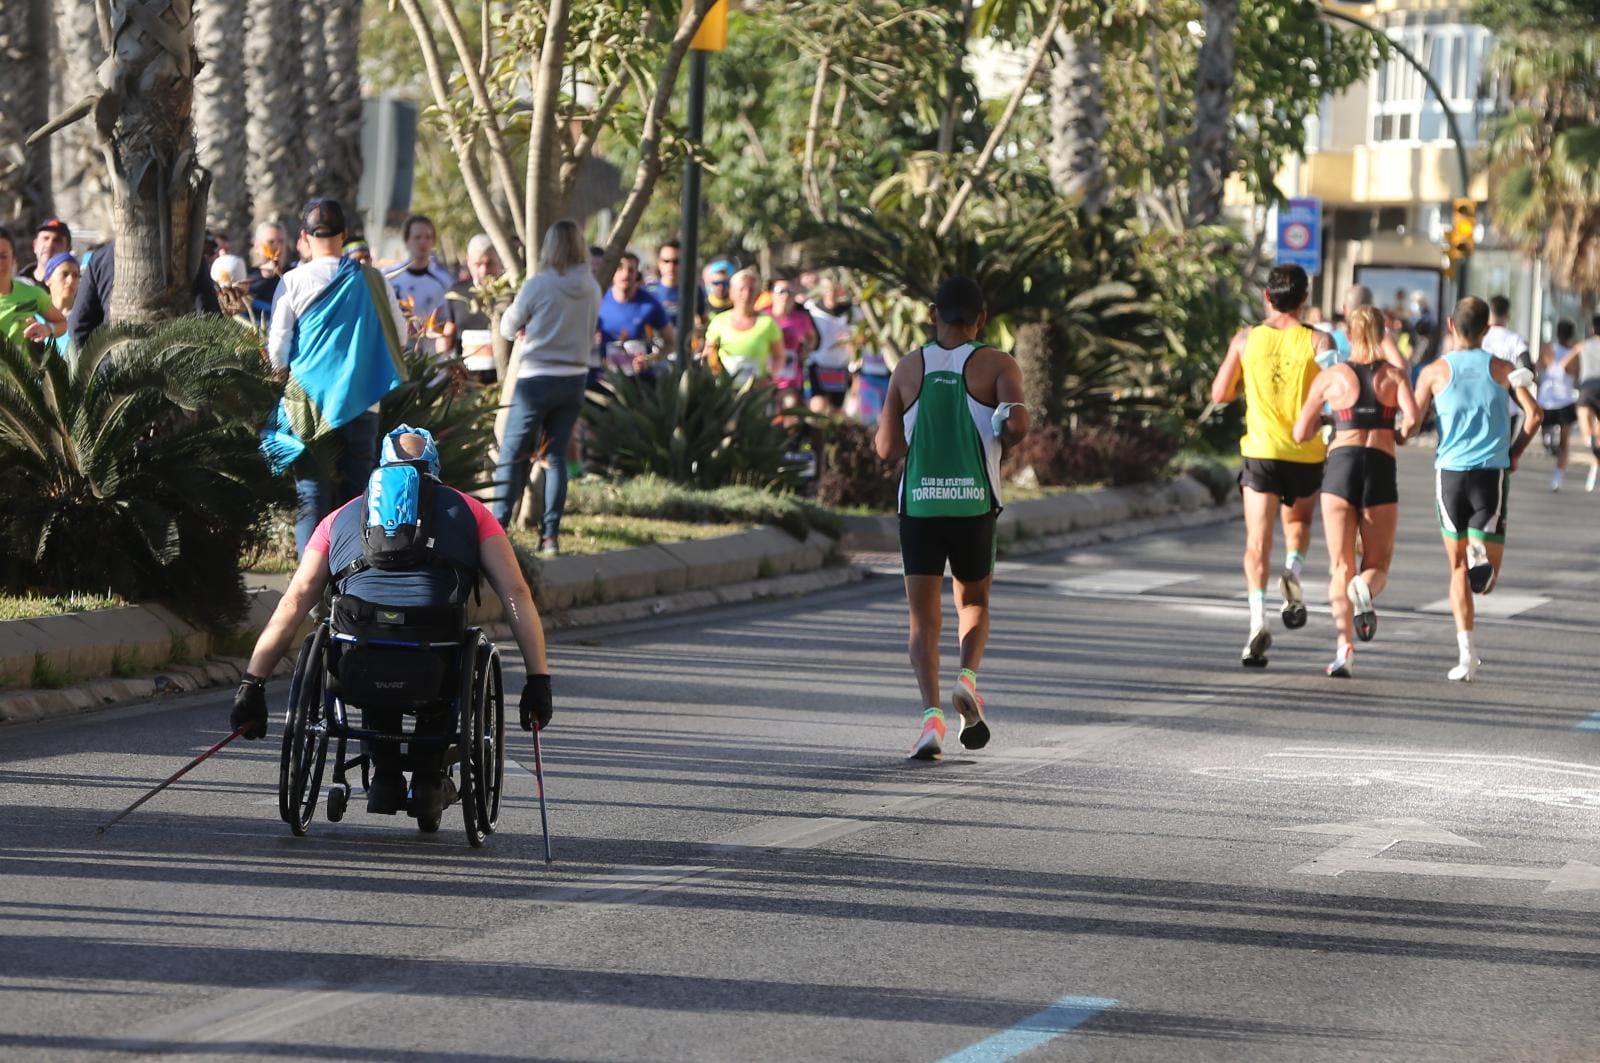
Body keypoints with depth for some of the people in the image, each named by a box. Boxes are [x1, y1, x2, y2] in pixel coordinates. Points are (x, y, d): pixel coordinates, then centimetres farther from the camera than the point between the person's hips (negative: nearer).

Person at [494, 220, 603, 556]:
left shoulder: (538, 286, -13)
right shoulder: (591, 288, 0)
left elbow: (507, 328, -1)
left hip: (537, 379, -4)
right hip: (575, 377, 4)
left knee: (512, 456, 2)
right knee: (557, 456, 9)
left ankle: (497, 529, -3)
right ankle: (550, 534, 5)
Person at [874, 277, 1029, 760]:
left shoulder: (909, 368, 6)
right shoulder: (996, 365, 0)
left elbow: (886, 448, 5)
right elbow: (1017, 424, -17)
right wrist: (999, 440, 6)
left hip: (918, 503, 1)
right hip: (975, 503, -1)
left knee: (924, 618, 5)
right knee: (974, 603, 21)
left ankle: (932, 711, -15)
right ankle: (968, 676, -6)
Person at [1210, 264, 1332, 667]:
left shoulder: (1246, 340, 2)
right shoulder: (1317, 341, -2)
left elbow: (1219, 394, 7)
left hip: (1261, 452, 0)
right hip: (1307, 453, 0)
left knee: (1257, 541, -3)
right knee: (1298, 520, 27)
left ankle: (1258, 620, -21)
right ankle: (1293, 569, -3)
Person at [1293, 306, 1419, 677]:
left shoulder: (1330, 377, 8)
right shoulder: (1395, 376, 8)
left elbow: (1301, 433, 8)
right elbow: (1412, 417, -9)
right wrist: (1397, 436, 13)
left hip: (1340, 463, 0)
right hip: (1382, 467, 0)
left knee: (1340, 567, 2)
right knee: (1377, 565, 11)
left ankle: (1345, 646, -18)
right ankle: (1365, 590, -27)